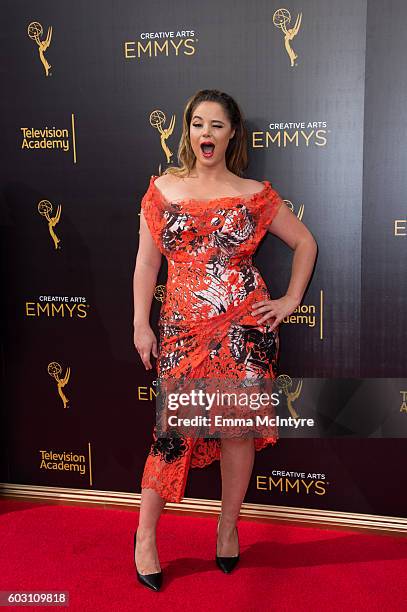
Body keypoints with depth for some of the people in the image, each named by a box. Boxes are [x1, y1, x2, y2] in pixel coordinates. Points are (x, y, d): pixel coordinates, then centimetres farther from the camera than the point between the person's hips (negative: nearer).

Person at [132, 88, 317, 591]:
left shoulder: (255, 194, 4)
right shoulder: (163, 188, 5)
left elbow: (304, 241, 13)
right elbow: (146, 261, 5)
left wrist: (291, 299, 6)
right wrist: (141, 325, 1)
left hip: (245, 325, 1)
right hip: (184, 327, 0)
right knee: (174, 429, 1)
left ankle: (228, 526, 28)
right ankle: (145, 534, 21)